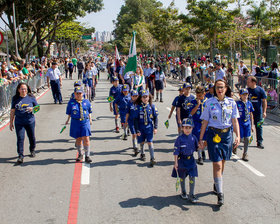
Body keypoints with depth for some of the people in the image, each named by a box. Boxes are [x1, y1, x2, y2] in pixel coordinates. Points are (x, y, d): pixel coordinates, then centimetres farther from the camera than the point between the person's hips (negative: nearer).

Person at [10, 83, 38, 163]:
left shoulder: (31, 97, -1)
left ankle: (32, 150, 36)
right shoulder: (15, 99, 2)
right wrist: (11, 122, 8)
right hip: (19, 122, 0)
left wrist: (32, 109, -15)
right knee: (20, 138, -5)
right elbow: (12, 111, 8)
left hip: (30, 121, 0)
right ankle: (20, 155, -1)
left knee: (32, 137, 12)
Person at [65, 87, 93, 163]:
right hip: (75, 122, 1)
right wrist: (68, 120, 8)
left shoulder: (86, 101, 4)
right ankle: (80, 155, 30)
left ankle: (87, 156, 3)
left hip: (85, 122, 0)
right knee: (78, 139, 10)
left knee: (86, 139, -8)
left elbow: (89, 111, 15)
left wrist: (90, 119, 16)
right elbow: (69, 113, 10)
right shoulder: (71, 102, 2)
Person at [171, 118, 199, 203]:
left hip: (191, 160, 2)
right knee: (182, 177, 13)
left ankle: (191, 195, 10)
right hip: (182, 160, -2)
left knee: (192, 177, -2)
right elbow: (176, 151, -10)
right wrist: (176, 162, -12)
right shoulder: (180, 139, -11)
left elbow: (197, 148, 9)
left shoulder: (193, 137, 0)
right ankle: (183, 192, 32)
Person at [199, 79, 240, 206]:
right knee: (217, 164, -7)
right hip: (213, 134, -3)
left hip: (227, 134, 3)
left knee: (222, 162, 13)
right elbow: (205, 122, -1)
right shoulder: (210, 103, -3)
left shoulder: (231, 102, 3)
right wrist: (201, 139, -2)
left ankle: (216, 185, 34)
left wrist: (238, 136, -7)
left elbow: (235, 121, 4)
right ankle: (220, 193, -3)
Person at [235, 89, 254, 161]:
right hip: (239, 123, -4)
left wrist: (252, 125, 13)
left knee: (247, 139, 4)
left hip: (247, 123, 4)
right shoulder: (237, 103, -8)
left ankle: (245, 155, 16)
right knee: (240, 138, -4)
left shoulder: (249, 103, 5)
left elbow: (251, 114, 12)